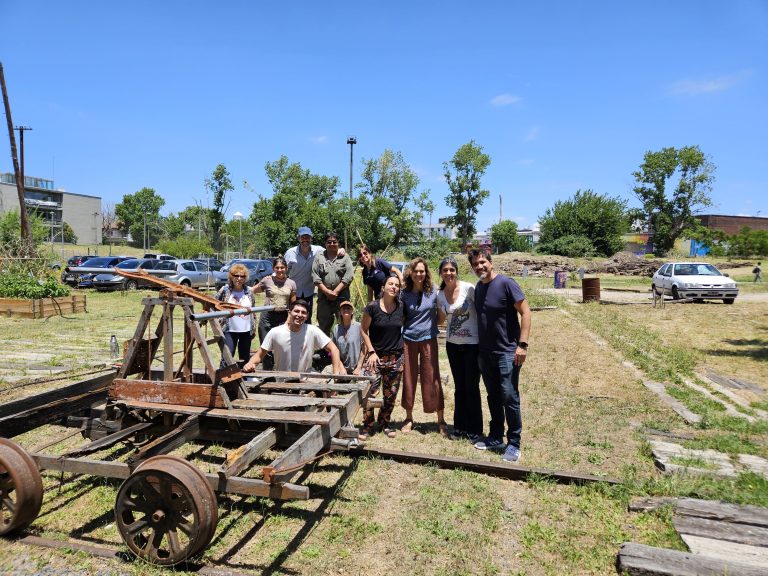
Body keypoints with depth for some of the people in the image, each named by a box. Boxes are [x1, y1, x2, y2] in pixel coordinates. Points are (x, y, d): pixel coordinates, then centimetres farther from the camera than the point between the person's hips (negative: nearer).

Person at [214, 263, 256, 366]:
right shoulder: (225, 290, -5)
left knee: (245, 358, 13)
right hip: (230, 330, -3)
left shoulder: (249, 291, 3)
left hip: (246, 331, 3)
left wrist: (254, 328, 9)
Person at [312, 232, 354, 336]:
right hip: (324, 296, 1)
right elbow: (315, 277, 0)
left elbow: (349, 276, -4)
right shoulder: (319, 257, 8)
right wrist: (327, 291, -9)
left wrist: (336, 291, -11)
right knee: (324, 324, 8)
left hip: (342, 296, -1)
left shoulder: (345, 257, 6)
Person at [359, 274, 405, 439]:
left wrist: (401, 347, 6)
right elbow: (363, 330, -1)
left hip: (396, 357, 3)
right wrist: (371, 351, -6)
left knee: (390, 394, 10)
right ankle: (367, 425, 10)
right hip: (375, 356, -3)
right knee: (370, 392, -9)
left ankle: (384, 423, 30)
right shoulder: (372, 307, -9)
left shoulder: (401, 307, 0)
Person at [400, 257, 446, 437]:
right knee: (409, 378, 9)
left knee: (432, 379, 3)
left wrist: (433, 324, -6)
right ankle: (409, 418, 25)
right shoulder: (405, 294, 0)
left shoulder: (433, 291, -4)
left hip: (428, 339, -1)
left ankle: (441, 420, 17)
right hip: (409, 339, 2)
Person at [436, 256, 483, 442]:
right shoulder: (440, 295, 3)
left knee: (472, 387, 1)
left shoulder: (468, 288, -13)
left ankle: (475, 430, 16)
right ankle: (460, 426, 26)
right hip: (452, 344, 5)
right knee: (459, 387, 13)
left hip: (472, 344, -4)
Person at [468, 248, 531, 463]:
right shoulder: (478, 288, 9)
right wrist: (478, 346, 14)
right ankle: (495, 438, 26)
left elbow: (525, 312, -13)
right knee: (493, 397, 14)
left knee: (509, 396, -5)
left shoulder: (505, 283, -12)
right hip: (485, 352, 7)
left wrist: (522, 344, -18)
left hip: (507, 351, -7)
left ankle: (514, 444, 8)